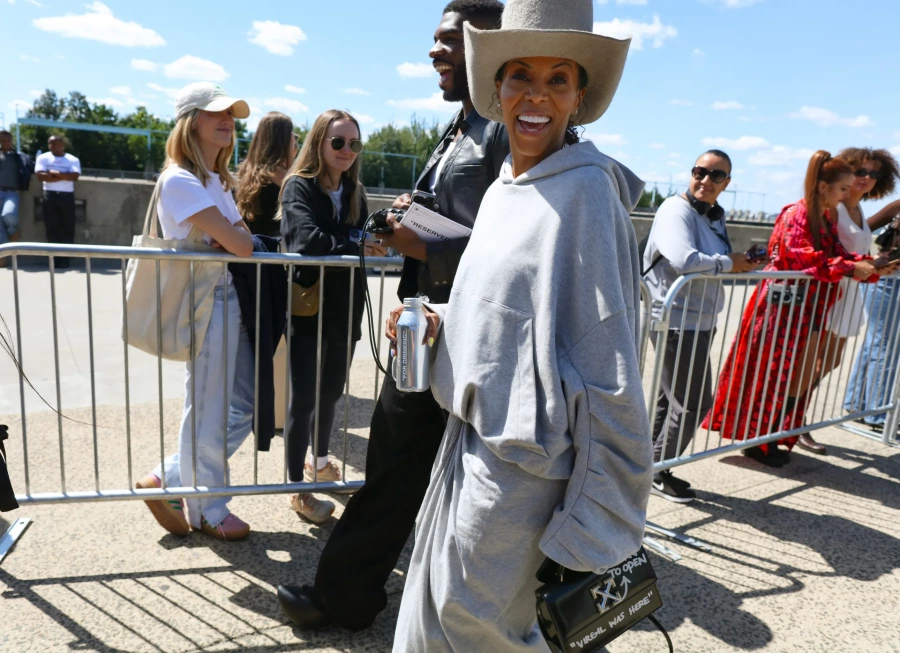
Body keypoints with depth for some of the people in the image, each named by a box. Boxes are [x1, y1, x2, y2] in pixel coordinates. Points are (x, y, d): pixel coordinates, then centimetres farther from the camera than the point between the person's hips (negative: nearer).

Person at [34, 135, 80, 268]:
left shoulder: (73, 160, 7)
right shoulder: (43, 158, 8)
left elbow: (75, 176, -10)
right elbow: (41, 176, -7)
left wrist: (55, 173, -10)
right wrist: (64, 176, -8)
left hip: (67, 196, 0)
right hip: (50, 196, 1)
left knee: (68, 228, -2)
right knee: (52, 228, -1)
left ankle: (65, 259, 2)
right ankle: (55, 258, 2)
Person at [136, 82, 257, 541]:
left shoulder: (215, 180, 16)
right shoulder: (181, 180, -14)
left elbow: (243, 242, 12)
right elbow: (241, 245, -20)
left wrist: (231, 237, -8)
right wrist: (234, 235, 0)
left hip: (229, 298, 9)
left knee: (242, 407, 14)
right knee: (209, 414, 4)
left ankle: (166, 480, 29)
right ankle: (208, 512, 24)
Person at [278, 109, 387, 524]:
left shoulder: (354, 192, 9)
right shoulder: (299, 187, -8)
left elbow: (363, 240, 6)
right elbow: (308, 240, -24)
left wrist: (378, 238, -14)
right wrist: (358, 250, -19)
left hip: (344, 309, 6)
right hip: (307, 307, -6)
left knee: (331, 391, 19)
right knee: (304, 397, 1)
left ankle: (319, 460, 41)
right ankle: (298, 489, 15)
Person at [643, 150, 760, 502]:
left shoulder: (715, 216, 15)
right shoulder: (677, 210, -15)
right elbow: (684, 261, -30)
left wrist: (746, 263, 1)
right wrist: (729, 263, -16)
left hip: (698, 322, 9)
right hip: (678, 321, -9)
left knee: (670, 398, 17)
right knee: (693, 402, -1)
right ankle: (657, 470, 16)